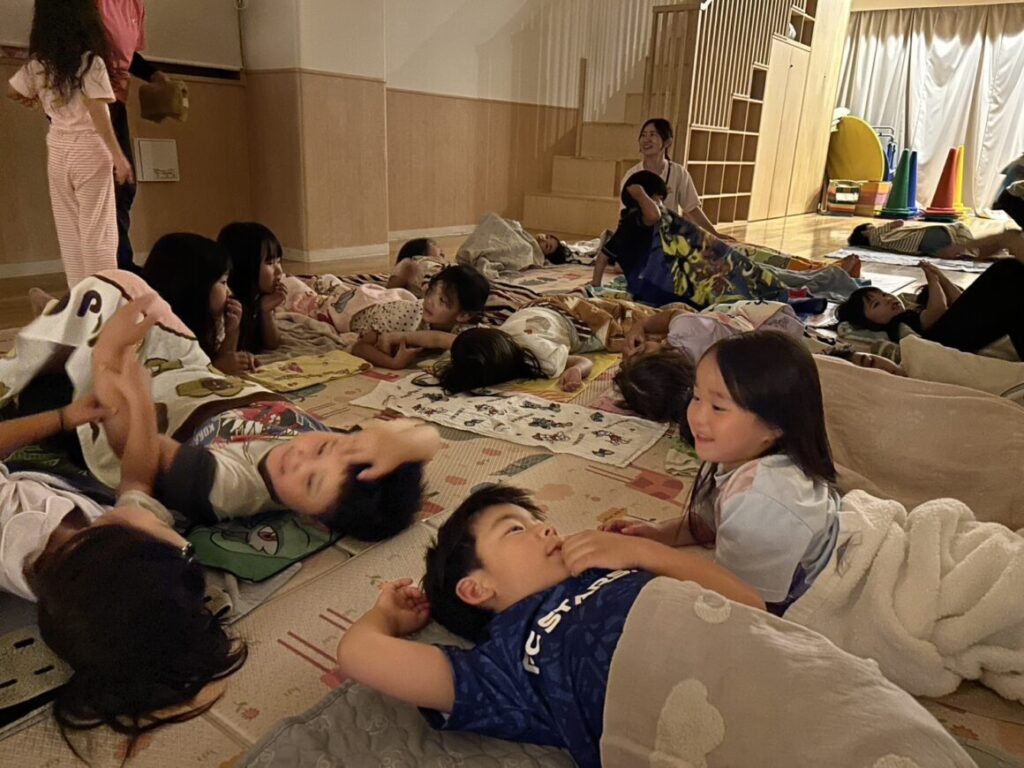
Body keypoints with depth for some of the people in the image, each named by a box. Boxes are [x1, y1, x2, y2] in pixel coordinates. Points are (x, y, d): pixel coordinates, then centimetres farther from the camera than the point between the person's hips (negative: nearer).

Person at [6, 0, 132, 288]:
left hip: (58, 149, 5)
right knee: (97, 231, -2)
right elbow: (96, 113, -17)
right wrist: (118, 156, -16)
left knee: (68, 231, 9)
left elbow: (12, 91, 20)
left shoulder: (38, 63, 7)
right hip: (89, 149, -5)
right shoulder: (90, 61, -11)